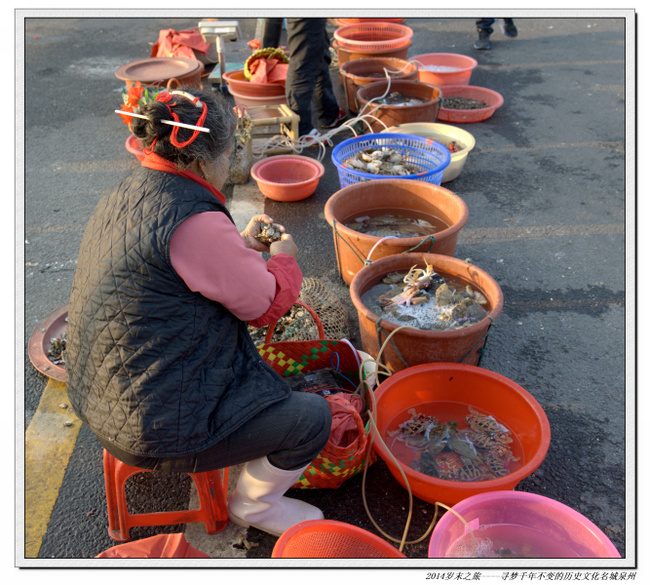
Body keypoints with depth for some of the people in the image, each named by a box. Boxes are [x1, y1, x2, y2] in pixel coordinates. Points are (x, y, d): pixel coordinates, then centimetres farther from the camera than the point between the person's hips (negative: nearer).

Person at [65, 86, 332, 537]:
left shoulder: (125, 195, 3)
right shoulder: (195, 223, -27)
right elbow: (266, 305, -14)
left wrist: (243, 245, 20)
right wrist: (283, 259, 5)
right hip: (158, 428, -10)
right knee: (314, 418, 1)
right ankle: (252, 504, 26)